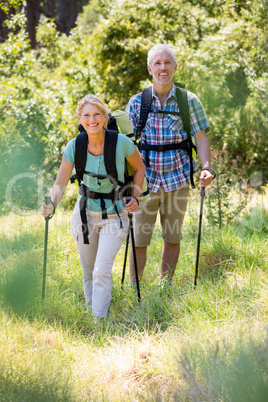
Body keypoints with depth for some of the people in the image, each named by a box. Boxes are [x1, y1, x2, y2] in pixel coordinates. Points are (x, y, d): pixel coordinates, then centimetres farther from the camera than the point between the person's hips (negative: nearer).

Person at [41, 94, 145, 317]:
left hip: (114, 216, -3)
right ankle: (91, 310, 33)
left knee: (102, 272, -15)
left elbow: (139, 168, 1)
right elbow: (60, 183, -10)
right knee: (88, 273, 13)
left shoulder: (121, 142, -18)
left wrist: (135, 197, -9)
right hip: (85, 214, 3)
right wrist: (51, 204, -30)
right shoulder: (74, 146, -13)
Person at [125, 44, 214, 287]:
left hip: (177, 178, 0)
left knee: (173, 237, 8)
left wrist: (206, 168, -13)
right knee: (139, 238, 0)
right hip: (146, 178, 0)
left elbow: (201, 137, 2)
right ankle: (133, 287, 14)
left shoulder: (189, 101, 1)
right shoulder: (137, 102, 2)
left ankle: (166, 284, 22)